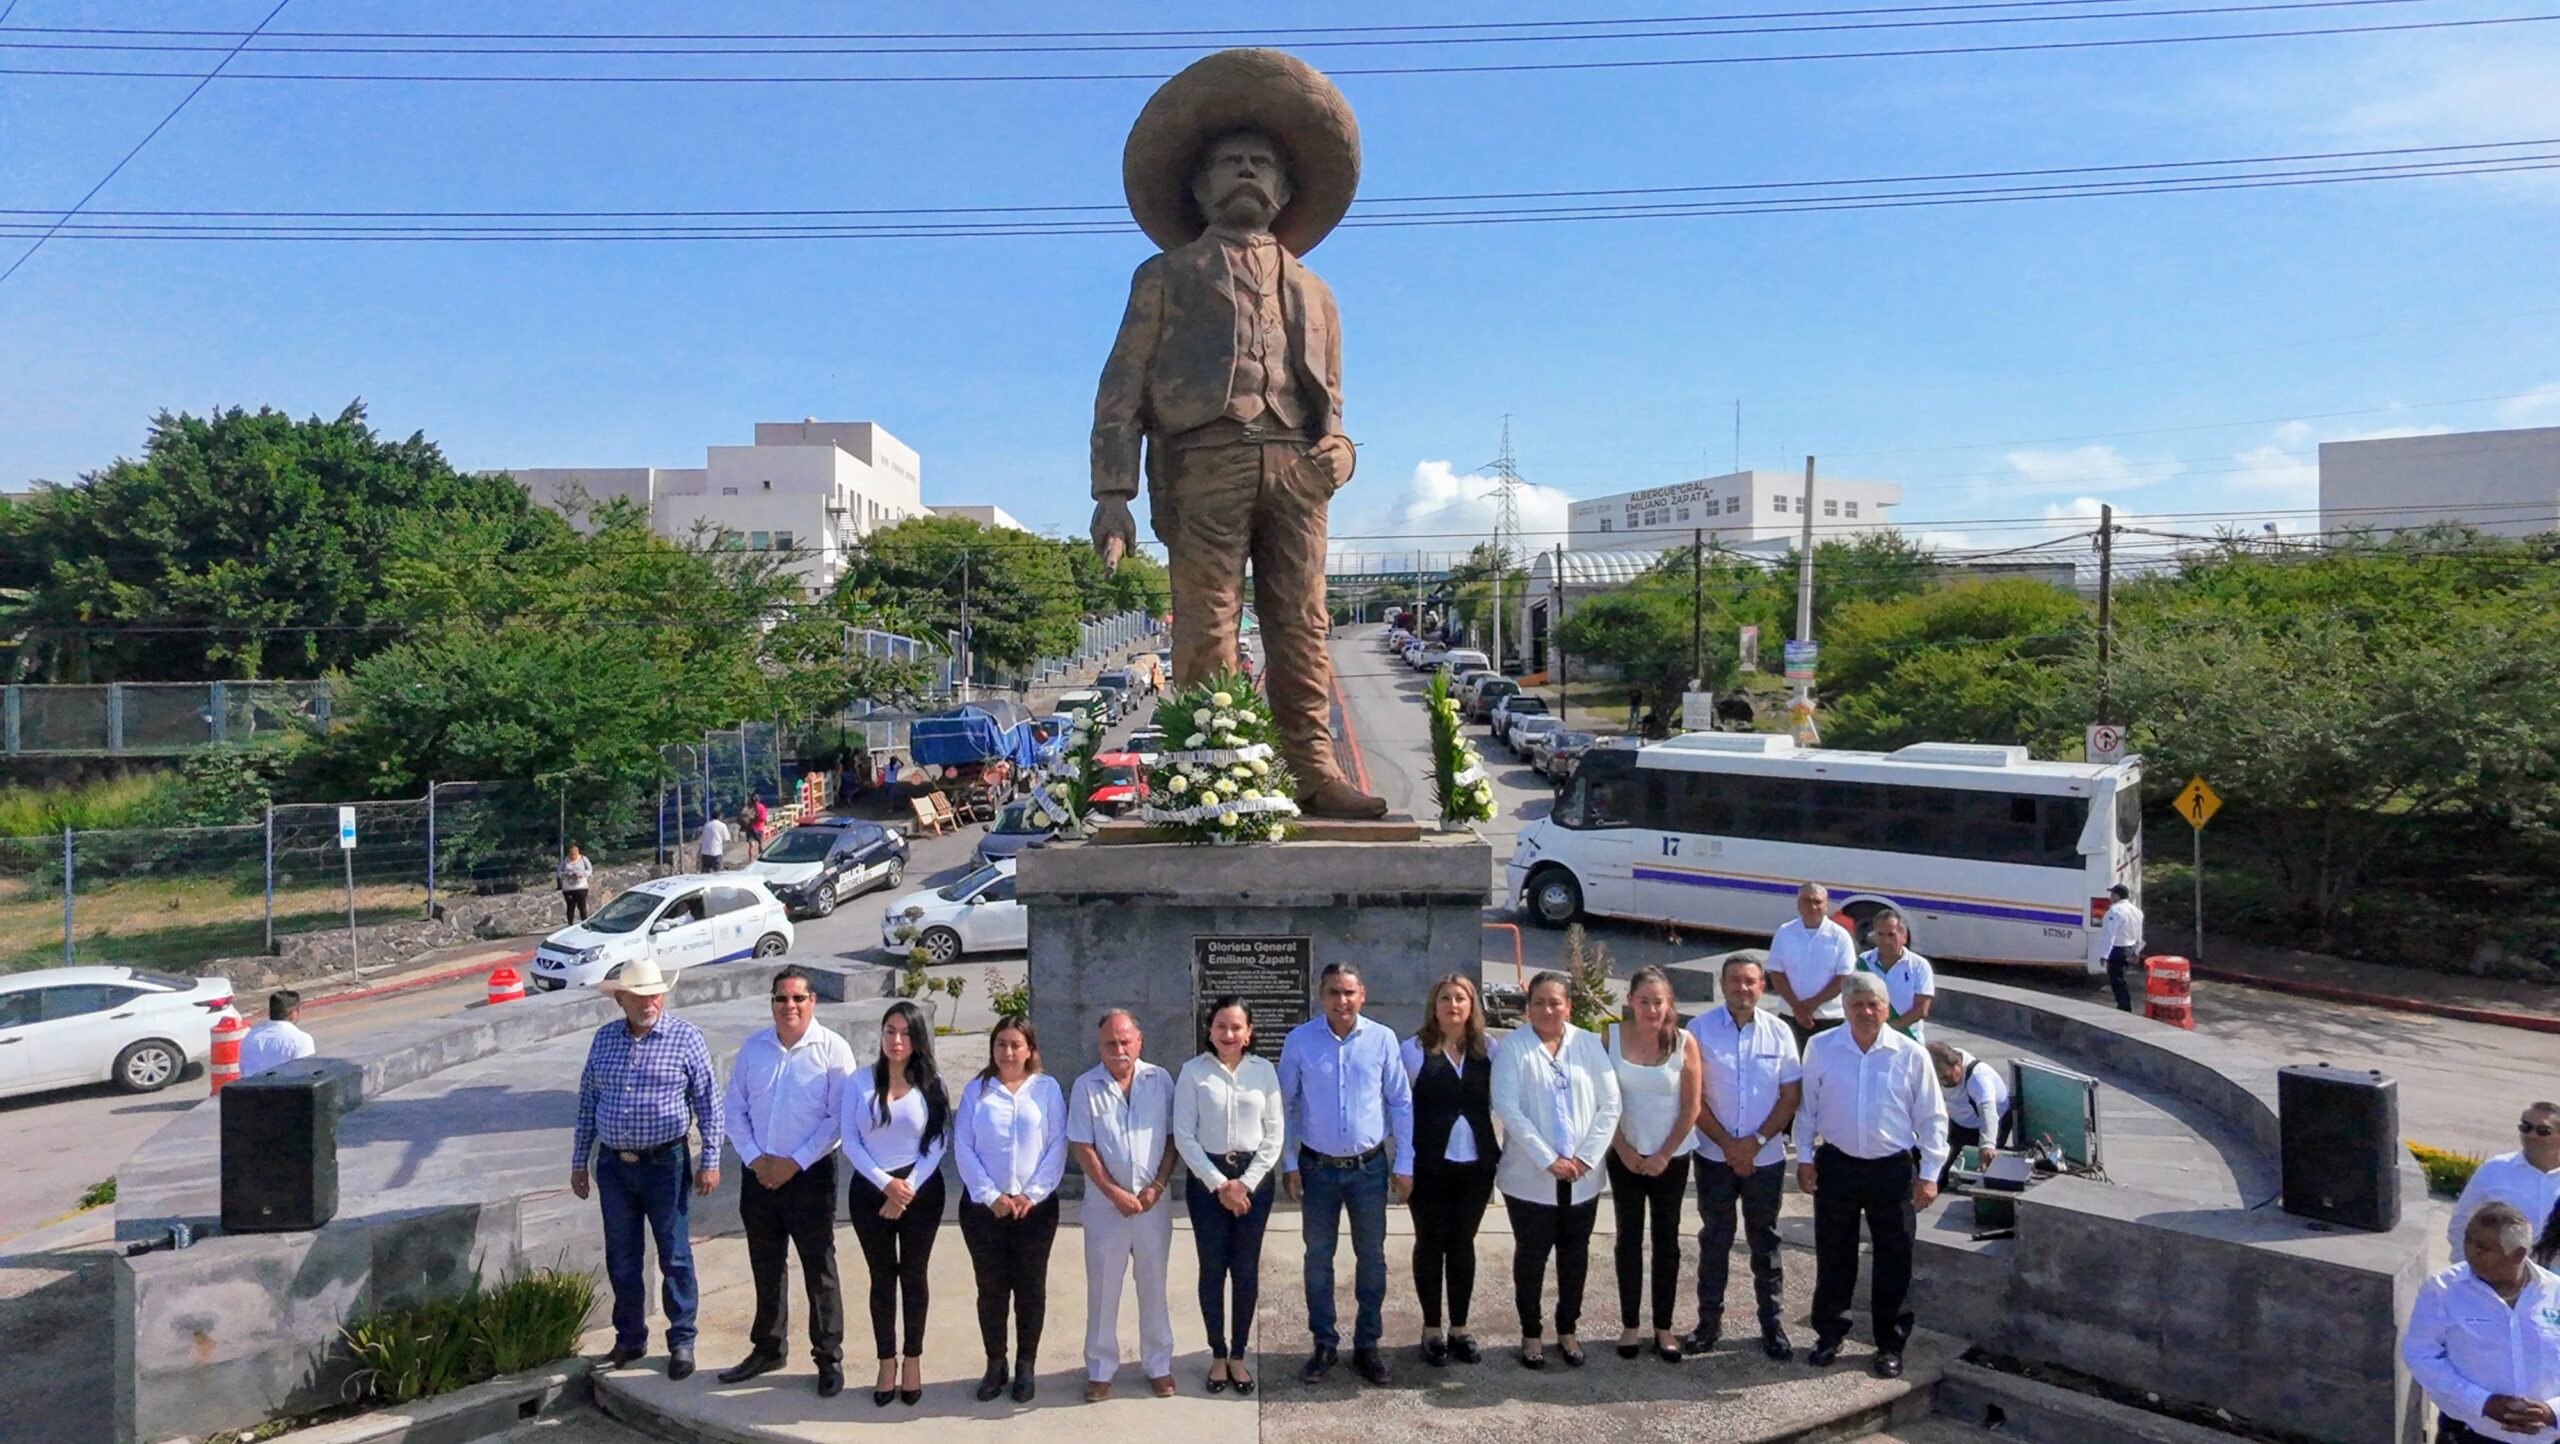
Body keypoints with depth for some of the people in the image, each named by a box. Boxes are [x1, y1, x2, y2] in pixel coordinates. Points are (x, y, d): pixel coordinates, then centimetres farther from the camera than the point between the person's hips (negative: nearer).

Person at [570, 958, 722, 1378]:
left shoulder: (685, 1037, -6)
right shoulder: (604, 1039, 6)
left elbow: (707, 1102, -4)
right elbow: (587, 1102, 13)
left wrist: (710, 1160, -7)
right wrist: (579, 1162, 12)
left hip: (665, 1164, -4)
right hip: (614, 1166, 4)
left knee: (675, 1258, 3)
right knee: (621, 1260, 13)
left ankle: (681, 1342, 16)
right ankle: (630, 1339, 29)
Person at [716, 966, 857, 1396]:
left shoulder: (833, 1049, -9)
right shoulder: (753, 1047, 5)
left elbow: (839, 1117, -11)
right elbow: (732, 1108, 7)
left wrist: (795, 1162, -14)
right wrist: (754, 1158, -6)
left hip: (811, 1175, -4)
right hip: (759, 1174, 4)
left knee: (819, 1271, 2)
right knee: (765, 1268, 17)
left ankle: (829, 1359, 13)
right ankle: (766, 1349, 32)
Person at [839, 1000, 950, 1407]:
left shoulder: (931, 1083, -2)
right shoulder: (859, 1080, -1)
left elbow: (938, 1143, -4)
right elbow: (850, 1140, -4)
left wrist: (908, 1189, -12)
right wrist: (886, 1183, -13)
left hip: (921, 1189, 0)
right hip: (869, 1190, 0)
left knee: (914, 1275, 7)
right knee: (882, 1277, 8)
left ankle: (913, 1360, 21)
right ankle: (886, 1361, 19)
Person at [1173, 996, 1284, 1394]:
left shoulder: (1264, 1070, 0)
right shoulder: (1193, 1072, -4)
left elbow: (1274, 1134, 1)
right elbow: (1183, 1136, -5)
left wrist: (1246, 1183, -7)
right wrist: (1218, 1183, -10)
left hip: (1254, 1177, 1)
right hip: (1206, 1178, -1)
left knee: (1246, 1269, 5)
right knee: (1212, 1269, 5)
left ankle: (1238, 1355, 19)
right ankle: (1218, 1355, 19)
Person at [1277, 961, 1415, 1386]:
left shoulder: (1382, 1039, -7)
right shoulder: (1299, 1041, -7)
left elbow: (1401, 1103, 0)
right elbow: (1285, 1106, 1)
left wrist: (1404, 1164, 0)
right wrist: (1288, 1163, 0)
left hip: (1370, 1166, 0)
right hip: (1318, 1167, 0)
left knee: (1371, 1258, 10)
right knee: (1318, 1258, 10)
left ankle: (1367, 1344, 25)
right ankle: (1324, 1344, 25)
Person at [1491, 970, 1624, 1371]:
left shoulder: (1588, 1044, 1)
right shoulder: (1512, 1047, -6)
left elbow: (1609, 1104, 0)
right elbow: (1506, 1108, -13)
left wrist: (1586, 1158, -10)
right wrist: (1548, 1160, -17)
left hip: (1582, 1177, 3)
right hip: (1530, 1177, -2)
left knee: (1575, 1257, 13)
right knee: (1530, 1257, 8)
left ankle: (1568, 1330, 30)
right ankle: (1531, 1333, 24)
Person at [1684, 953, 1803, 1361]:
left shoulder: (1778, 1032, -1)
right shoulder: (1700, 1029, -6)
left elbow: (1791, 1095, 0)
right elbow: (1692, 1097, -6)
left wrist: (1757, 1141, -10)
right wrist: (1727, 1144, -11)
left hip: (1766, 1156, 1)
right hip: (1715, 1155, -1)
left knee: (1765, 1242, 12)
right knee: (1714, 1240, 10)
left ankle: (1771, 1323, 23)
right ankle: (1709, 1320, 20)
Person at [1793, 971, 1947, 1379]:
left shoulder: (1911, 1054, -5)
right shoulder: (1821, 1048, -3)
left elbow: (1932, 1117, 1)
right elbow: (1807, 1105, 6)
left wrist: (1930, 1173, -1)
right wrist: (1804, 1156, 4)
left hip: (1892, 1171, -1)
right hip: (1836, 1166, 1)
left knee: (1894, 1262, 8)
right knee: (1833, 1257, 11)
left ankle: (1890, 1345, 23)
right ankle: (1829, 1334, 27)